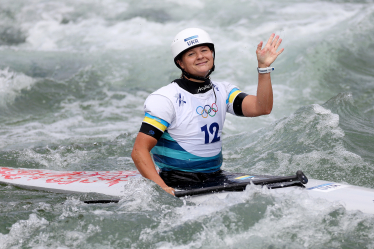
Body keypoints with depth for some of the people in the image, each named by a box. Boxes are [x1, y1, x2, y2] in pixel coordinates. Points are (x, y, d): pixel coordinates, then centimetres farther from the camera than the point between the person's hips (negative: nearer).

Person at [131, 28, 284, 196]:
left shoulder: (222, 92, 10)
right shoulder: (166, 99, -9)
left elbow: (261, 108, -5)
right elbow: (139, 151, -14)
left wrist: (264, 67, -15)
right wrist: (162, 189, -27)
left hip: (216, 179, 5)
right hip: (178, 184, -5)